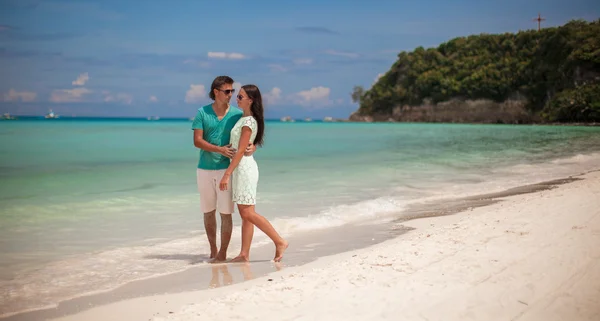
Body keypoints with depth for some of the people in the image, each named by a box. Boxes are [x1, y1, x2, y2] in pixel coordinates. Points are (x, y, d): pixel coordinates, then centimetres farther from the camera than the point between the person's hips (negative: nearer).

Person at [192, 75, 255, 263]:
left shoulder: (237, 114, 0)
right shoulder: (202, 113, 0)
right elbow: (197, 141, -7)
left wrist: (252, 147, -24)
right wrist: (220, 150, -19)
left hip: (226, 169, -2)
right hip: (204, 169, 2)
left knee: (225, 212, -3)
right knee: (208, 212, 11)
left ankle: (222, 253, 6)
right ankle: (212, 250, 25)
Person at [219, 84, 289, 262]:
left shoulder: (248, 122, -15)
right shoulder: (244, 119, 14)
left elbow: (240, 151, -19)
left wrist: (227, 174, -21)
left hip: (244, 167, -10)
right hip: (240, 168, 10)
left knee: (248, 213, -10)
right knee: (244, 214, 7)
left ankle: (280, 242, -5)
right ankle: (244, 254, 9)